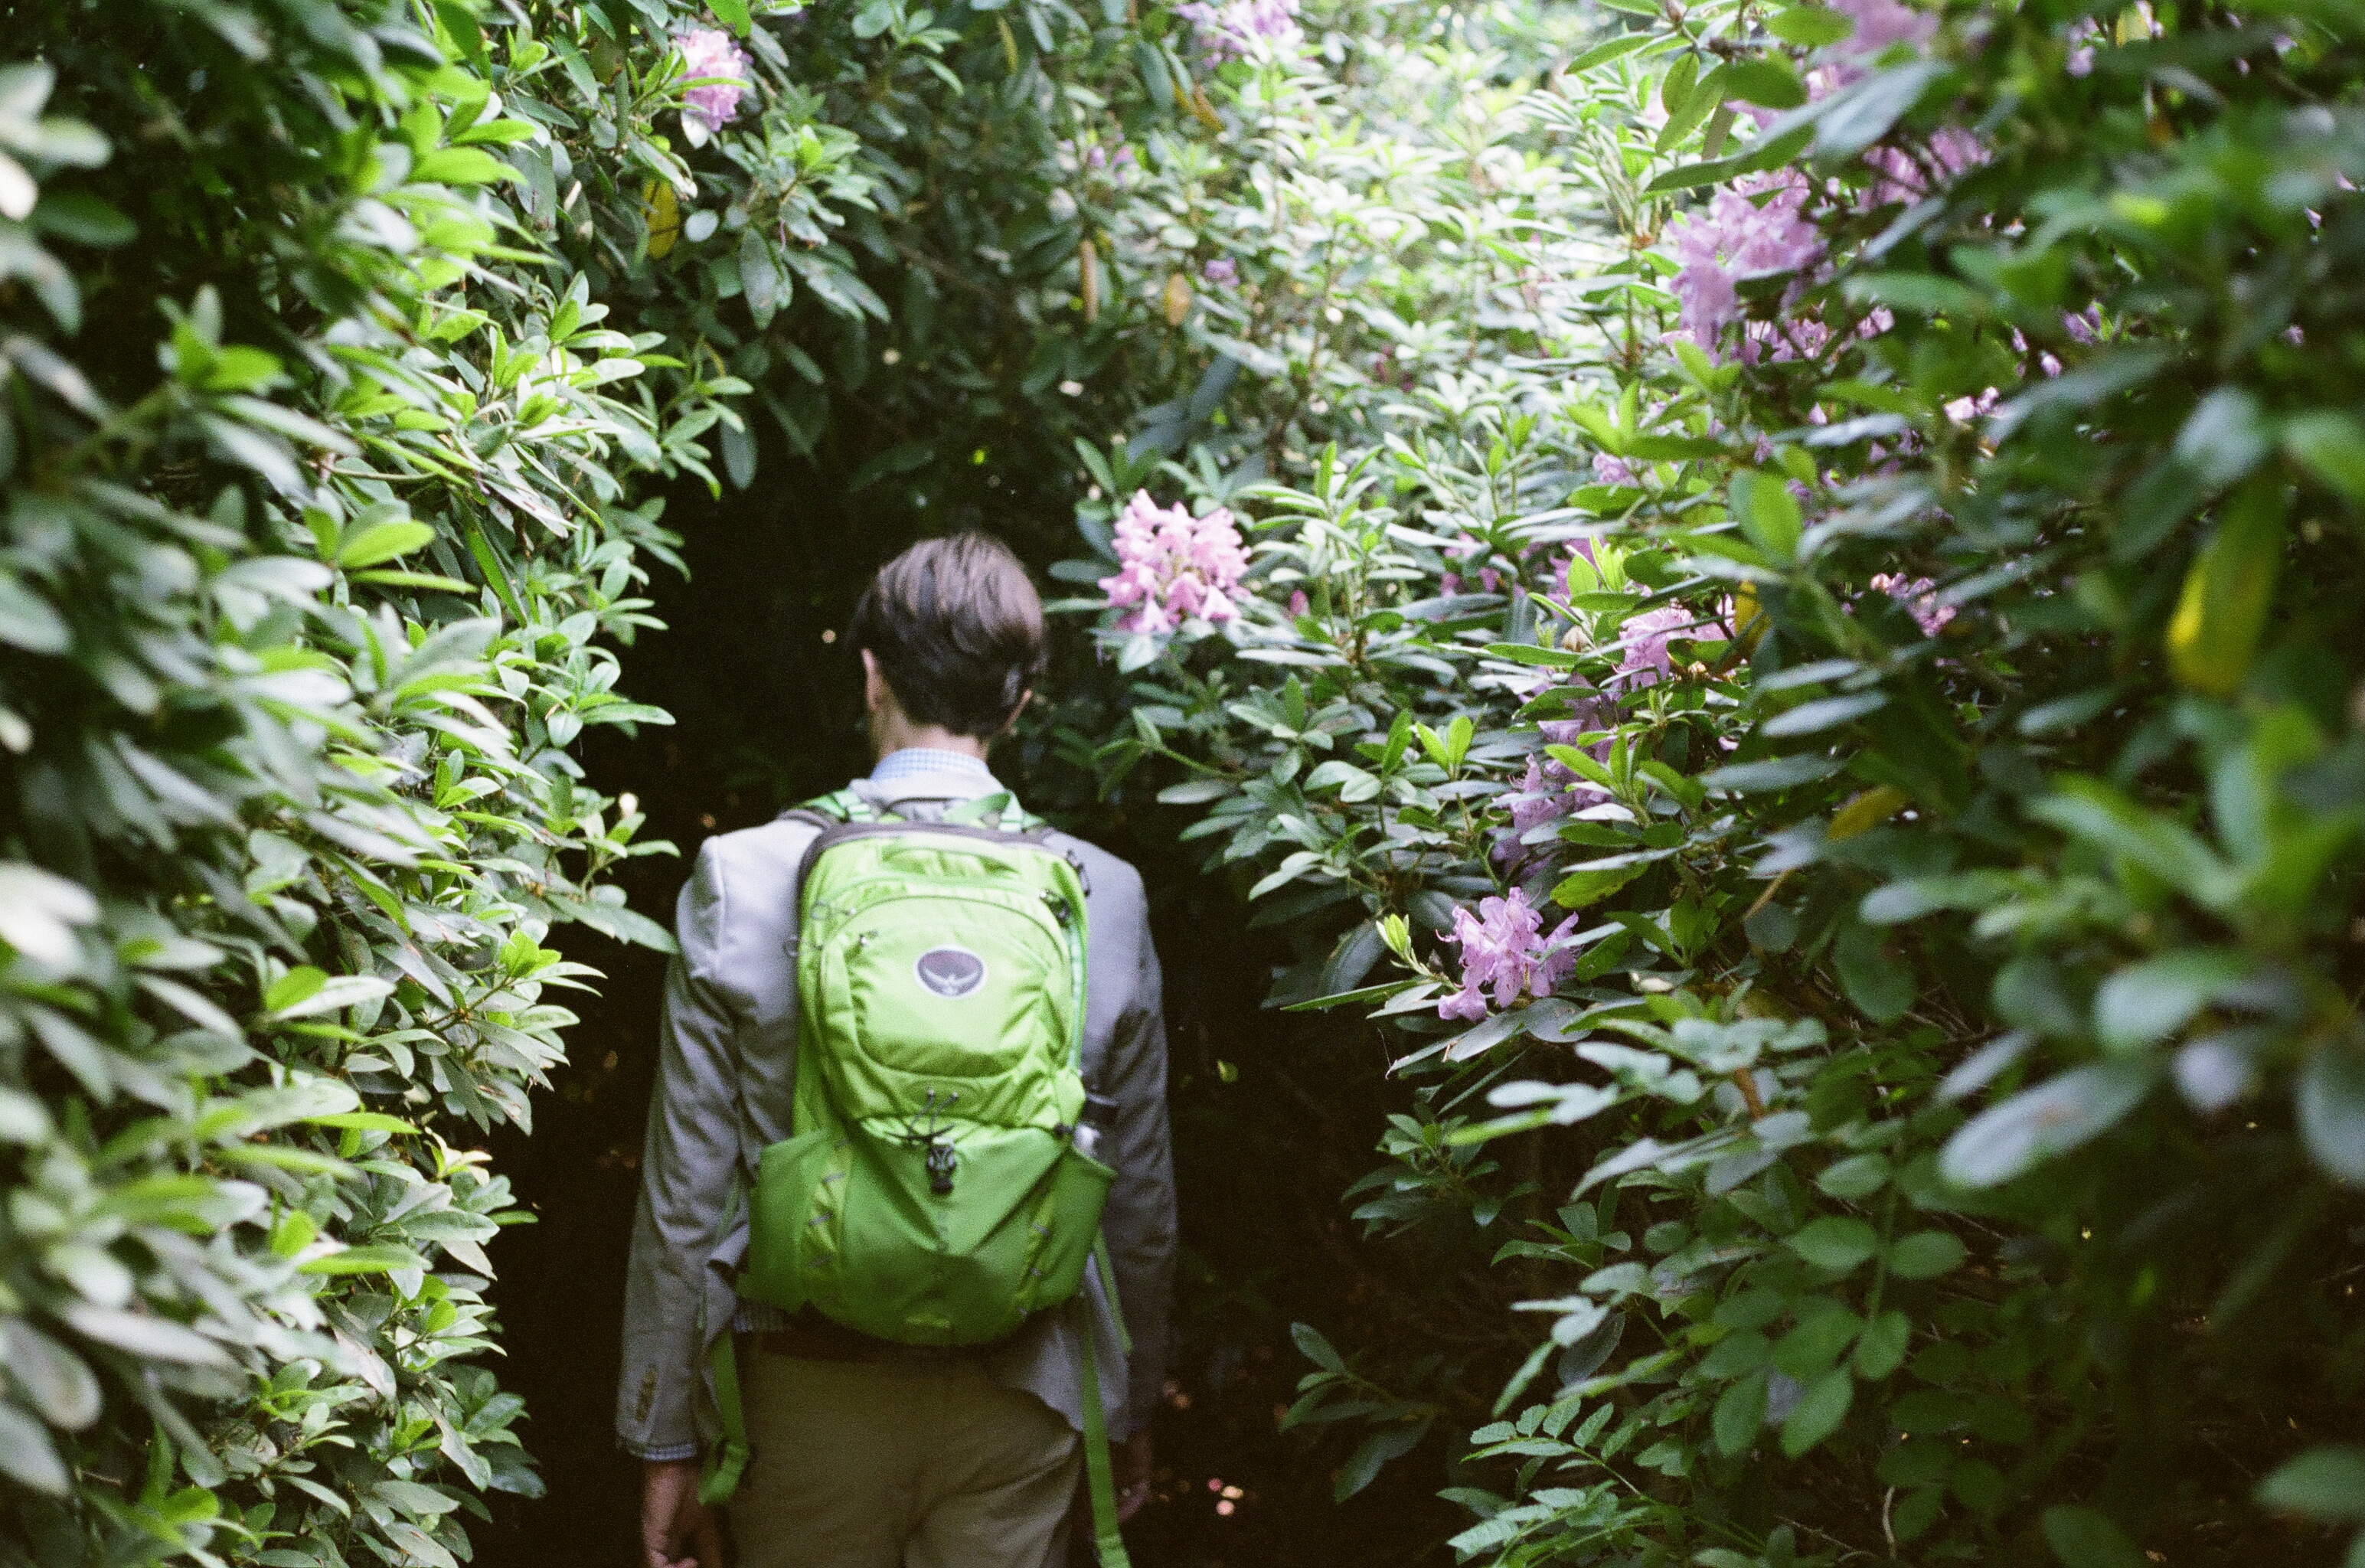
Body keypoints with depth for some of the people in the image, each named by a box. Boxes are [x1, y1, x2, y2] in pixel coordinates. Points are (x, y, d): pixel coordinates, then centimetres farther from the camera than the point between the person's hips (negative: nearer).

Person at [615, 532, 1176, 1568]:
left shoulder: (743, 877, -8)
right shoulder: (1107, 895, -4)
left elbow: (686, 1192, -6)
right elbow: (1139, 1199, 3)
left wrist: (665, 1442, 4)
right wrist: (1131, 1410, 18)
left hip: (810, 1400, 0)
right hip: (1020, 1399, 1)